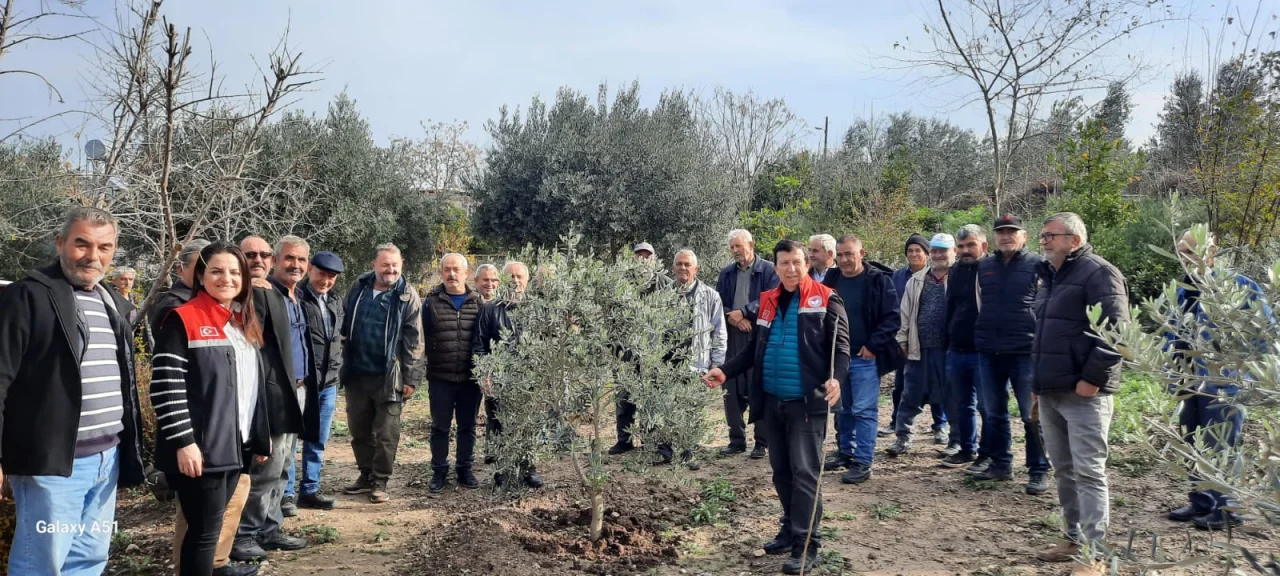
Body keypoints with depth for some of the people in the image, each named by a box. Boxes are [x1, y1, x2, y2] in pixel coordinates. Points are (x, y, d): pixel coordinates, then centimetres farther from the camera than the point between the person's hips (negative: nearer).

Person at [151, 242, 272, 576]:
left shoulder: (245, 324, 15)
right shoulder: (182, 320, -9)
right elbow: (165, 387, -14)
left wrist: (260, 439, 18)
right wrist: (183, 441, -19)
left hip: (235, 447, 7)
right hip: (199, 450, -7)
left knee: (210, 526, 14)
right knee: (204, 530, -2)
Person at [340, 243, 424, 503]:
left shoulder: (408, 296, -6)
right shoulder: (358, 289, 6)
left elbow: (414, 342, -7)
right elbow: (345, 327, 14)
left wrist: (411, 378, -11)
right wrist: (342, 364, 7)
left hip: (388, 377, -4)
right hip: (356, 374, 5)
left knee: (386, 433, 3)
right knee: (359, 430, 15)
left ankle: (380, 482, 15)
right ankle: (366, 475, 29)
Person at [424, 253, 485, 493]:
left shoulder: (477, 302, 5)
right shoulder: (431, 302, 1)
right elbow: (422, 338, 0)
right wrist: (427, 364, -5)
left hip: (470, 376, 1)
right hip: (440, 376, -1)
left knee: (468, 426, 11)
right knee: (440, 426, 7)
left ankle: (465, 469, 24)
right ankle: (439, 471, 19)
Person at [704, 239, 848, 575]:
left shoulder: (825, 299, -4)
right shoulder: (766, 302, 12)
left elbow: (840, 346, -10)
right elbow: (754, 349, 16)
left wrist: (837, 378, -28)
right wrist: (726, 371, 2)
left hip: (807, 402, -6)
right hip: (772, 401, 6)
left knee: (805, 472, -4)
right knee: (781, 470, 15)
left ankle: (807, 545, 2)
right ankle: (791, 528, 30)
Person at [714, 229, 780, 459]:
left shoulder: (769, 270, -1)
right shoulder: (726, 273, 15)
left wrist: (743, 312, -14)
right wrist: (731, 317, -8)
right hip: (732, 338, 5)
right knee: (732, 391, 7)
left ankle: (762, 442, 7)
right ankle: (737, 439, 17)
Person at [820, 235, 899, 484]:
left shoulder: (878, 279, -9)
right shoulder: (832, 280, 7)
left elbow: (892, 317, -11)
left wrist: (873, 346, -16)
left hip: (865, 358, -6)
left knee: (864, 410, -4)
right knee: (843, 408, 15)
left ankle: (863, 462, 0)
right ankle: (845, 452, 29)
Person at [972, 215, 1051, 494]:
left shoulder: (1038, 265, -2)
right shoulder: (984, 267, 12)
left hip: (1025, 352, -5)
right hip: (989, 352, 5)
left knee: (1033, 415, 0)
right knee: (992, 412, 11)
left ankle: (1039, 471, 8)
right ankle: (1000, 463, 24)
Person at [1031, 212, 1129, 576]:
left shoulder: (1098, 273, -10)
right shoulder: (1051, 276, 18)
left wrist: (1093, 378, -19)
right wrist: (1039, 377, 19)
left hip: (1084, 392, -9)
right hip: (1051, 391, 9)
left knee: (1088, 471, -5)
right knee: (1064, 468, 14)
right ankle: (1075, 540, 25)